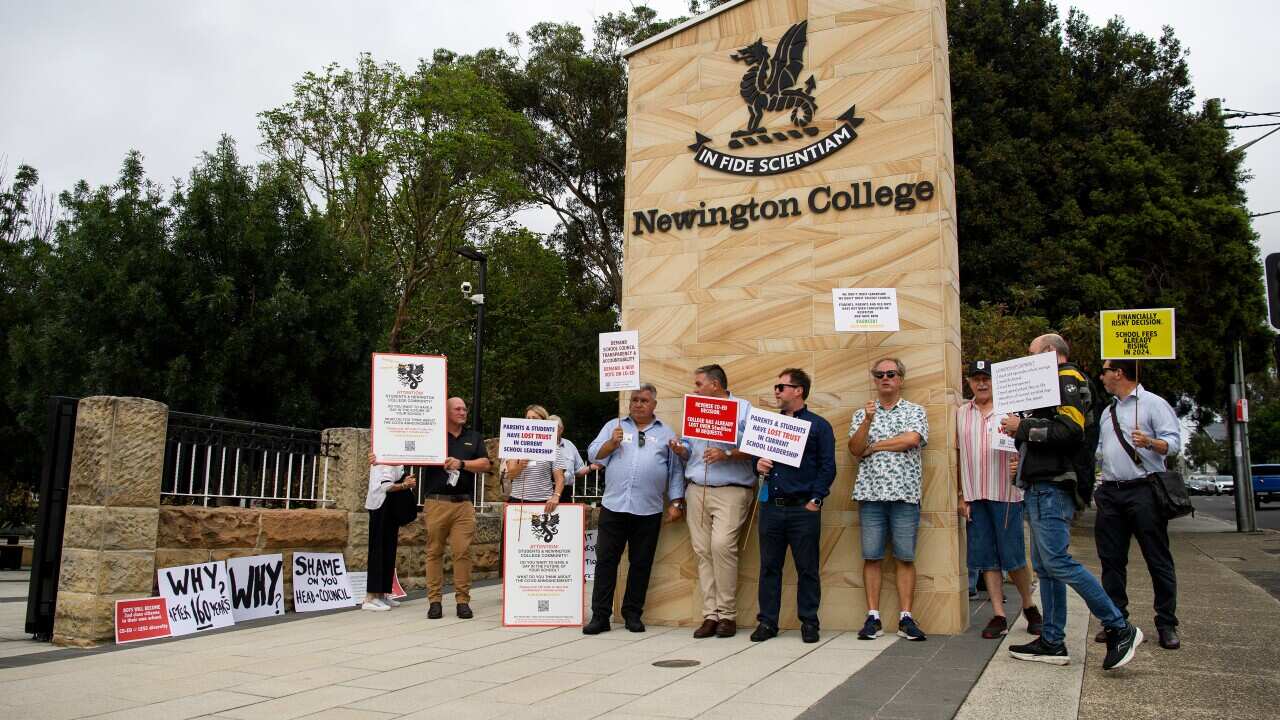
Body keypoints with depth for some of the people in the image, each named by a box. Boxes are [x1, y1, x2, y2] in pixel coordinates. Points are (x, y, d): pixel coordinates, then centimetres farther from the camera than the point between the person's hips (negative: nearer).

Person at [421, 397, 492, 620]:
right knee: (434, 551, 2)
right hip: (436, 502, -1)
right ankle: (435, 600, 8)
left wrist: (461, 463, -9)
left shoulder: (474, 438, 16)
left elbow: (485, 464, 6)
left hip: (464, 503, 1)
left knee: (463, 552, -3)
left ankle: (463, 601, 3)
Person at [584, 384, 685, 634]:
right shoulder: (613, 426, 14)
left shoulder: (666, 433, 13)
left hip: (648, 510, 0)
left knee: (641, 564, 7)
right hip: (613, 507, 0)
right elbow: (593, 454, 7)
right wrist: (612, 442, -9)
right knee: (605, 562, 0)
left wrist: (677, 502, 4)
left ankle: (632, 614, 19)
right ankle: (600, 616, 6)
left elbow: (675, 470, 11)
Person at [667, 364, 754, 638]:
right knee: (703, 551, 1)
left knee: (722, 544, -17)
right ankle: (710, 614, 6)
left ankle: (727, 614, -6)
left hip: (731, 491, -5)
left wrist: (727, 455, -18)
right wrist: (680, 450, 1)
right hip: (697, 490, 6)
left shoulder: (743, 409, 2)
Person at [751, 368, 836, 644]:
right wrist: (758, 464, -1)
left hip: (803, 508, -4)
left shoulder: (819, 425, 1)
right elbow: (757, 455, 22)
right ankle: (767, 621, 15)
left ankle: (809, 622, 14)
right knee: (769, 566, 7)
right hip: (771, 506, 4)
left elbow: (827, 467, -3)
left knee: (807, 568, 4)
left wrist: (815, 500, -10)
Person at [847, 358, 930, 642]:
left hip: (905, 493, -1)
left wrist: (872, 446, -2)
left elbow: (911, 439, -11)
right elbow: (855, 449, 1)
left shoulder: (915, 411, 8)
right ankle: (873, 618, 6)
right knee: (871, 557, 2)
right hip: (870, 492, 2)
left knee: (905, 558, 1)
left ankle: (906, 618, 6)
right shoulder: (862, 413, 13)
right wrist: (868, 420, -13)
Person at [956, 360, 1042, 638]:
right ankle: (999, 616, 12)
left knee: (1013, 557, 1)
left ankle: (1029, 606, 24)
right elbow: (959, 456, 12)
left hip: (1005, 493, -3)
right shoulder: (961, 413, 10)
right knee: (986, 558, 5)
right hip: (974, 496, 3)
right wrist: (961, 495, 8)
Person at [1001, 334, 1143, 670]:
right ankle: (1052, 643, 13)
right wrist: (1022, 440, 9)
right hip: (1040, 487, 10)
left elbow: (1071, 428, -20)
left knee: (1057, 562, -14)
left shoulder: (1067, 379, -5)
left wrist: (1023, 427, -13)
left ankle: (1120, 629, -6)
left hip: (1051, 488, -10)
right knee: (1045, 567, 9)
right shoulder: (1053, 383, 25)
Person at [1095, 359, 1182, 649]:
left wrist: (1150, 442, -31)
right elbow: (1095, 447, 29)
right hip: (1110, 493, 7)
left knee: (1158, 559, -1)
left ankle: (1166, 625, 6)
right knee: (1111, 559, 7)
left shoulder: (1153, 404, -2)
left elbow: (1174, 442, -13)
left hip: (1143, 491, -7)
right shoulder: (1107, 412, 20)